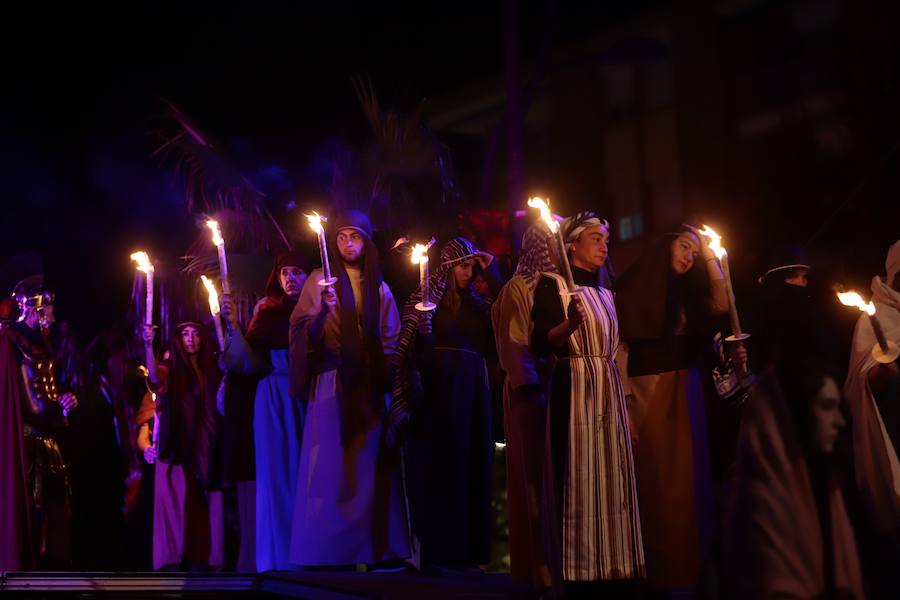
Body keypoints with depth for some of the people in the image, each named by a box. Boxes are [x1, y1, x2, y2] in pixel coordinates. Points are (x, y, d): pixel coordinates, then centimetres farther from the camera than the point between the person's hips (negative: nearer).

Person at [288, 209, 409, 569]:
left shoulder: (378, 287, 14)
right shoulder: (320, 280, 5)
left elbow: (390, 340, 14)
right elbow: (304, 335, -3)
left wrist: (388, 379, 1)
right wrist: (324, 309, -21)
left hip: (370, 385, 3)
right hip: (332, 382, -3)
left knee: (368, 466, 2)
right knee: (330, 466, -7)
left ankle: (374, 548, 4)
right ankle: (325, 552, -5)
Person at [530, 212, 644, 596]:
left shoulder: (604, 294, 20)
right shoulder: (552, 284, -2)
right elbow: (540, 344, -13)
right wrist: (569, 324, -30)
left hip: (610, 391, 8)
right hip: (575, 389, -8)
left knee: (613, 479, 4)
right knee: (581, 479, -10)